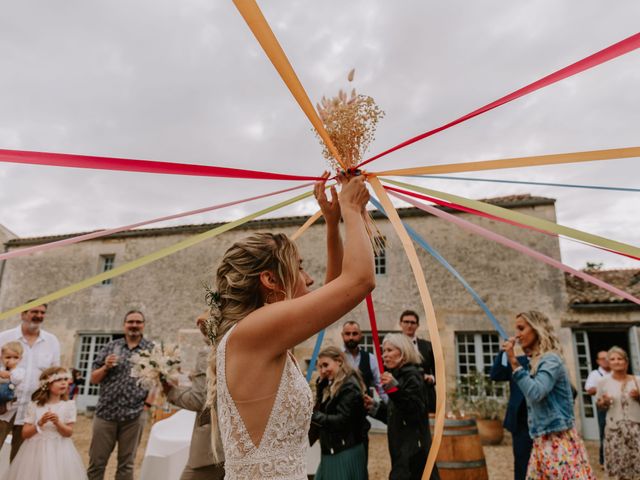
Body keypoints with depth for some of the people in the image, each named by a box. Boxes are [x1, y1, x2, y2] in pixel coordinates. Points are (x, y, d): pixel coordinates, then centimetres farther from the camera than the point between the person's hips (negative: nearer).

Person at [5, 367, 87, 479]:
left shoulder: (69, 405, -5)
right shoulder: (35, 406, -4)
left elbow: (69, 433, -6)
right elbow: (25, 433, -1)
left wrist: (58, 423, -22)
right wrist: (40, 423, -17)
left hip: (59, 451, 0)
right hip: (36, 450, 0)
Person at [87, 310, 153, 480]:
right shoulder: (110, 347, 6)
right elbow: (93, 379, 8)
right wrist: (105, 367, -9)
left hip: (134, 415, -1)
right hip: (105, 412, 1)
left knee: (126, 464, 12)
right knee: (96, 462, 9)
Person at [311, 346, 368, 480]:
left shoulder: (350, 386, -15)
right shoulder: (329, 386, 14)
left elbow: (341, 420, -21)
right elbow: (322, 411, 9)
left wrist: (312, 415, -22)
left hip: (346, 452, -8)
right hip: (331, 451, 8)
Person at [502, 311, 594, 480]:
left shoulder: (551, 360, -13)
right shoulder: (537, 361, 11)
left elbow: (535, 393, -27)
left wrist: (513, 361, -25)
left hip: (558, 441, -8)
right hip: (543, 442, 8)